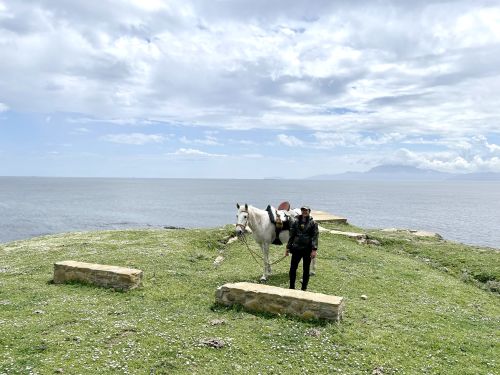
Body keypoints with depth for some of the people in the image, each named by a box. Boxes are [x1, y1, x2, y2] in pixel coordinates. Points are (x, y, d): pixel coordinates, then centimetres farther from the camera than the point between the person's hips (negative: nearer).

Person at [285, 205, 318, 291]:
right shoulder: (296, 222, 5)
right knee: (292, 268, 4)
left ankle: (304, 288, 21)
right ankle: (291, 287, 18)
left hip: (307, 249, -2)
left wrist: (314, 250, -17)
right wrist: (288, 247, 7)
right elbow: (291, 236, 9)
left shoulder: (313, 223, -3)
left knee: (306, 269, 8)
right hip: (296, 248, 2)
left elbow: (315, 237, -8)